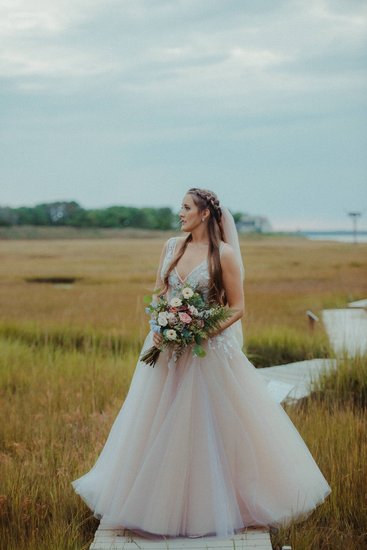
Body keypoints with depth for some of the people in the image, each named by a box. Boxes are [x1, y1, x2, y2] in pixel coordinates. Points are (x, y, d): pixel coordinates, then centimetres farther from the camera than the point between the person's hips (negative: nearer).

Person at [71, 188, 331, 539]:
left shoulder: (224, 254, -8)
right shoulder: (171, 246, 7)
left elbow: (237, 308, -6)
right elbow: (158, 295, 11)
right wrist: (159, 328, -6)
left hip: (208, 352, -5)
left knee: (207, 429, 2)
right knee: (160, 429, 10)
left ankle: (213, 508, 18)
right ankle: (163, 502, 26)